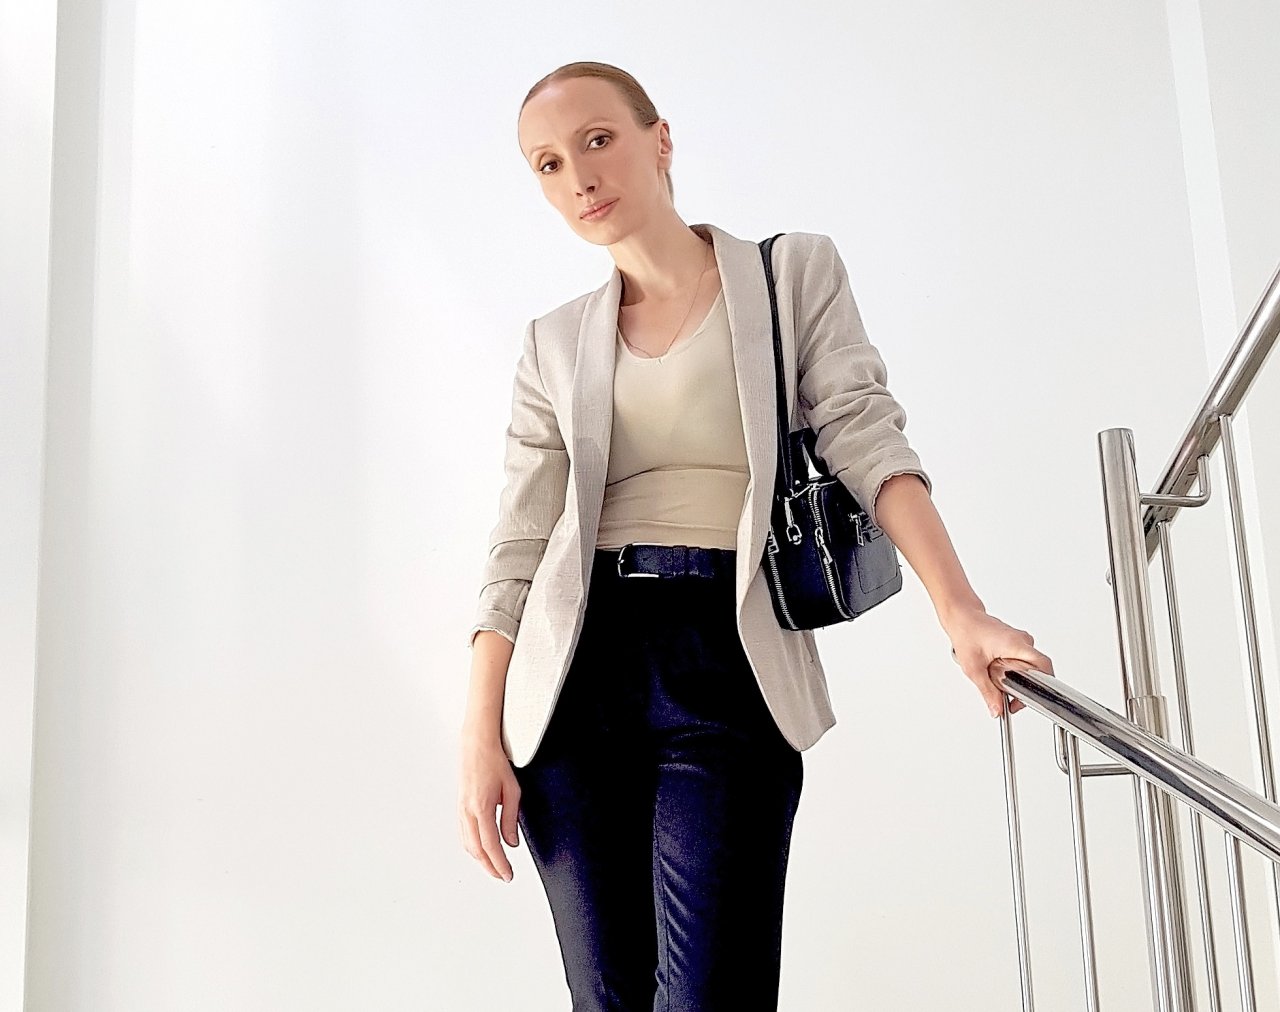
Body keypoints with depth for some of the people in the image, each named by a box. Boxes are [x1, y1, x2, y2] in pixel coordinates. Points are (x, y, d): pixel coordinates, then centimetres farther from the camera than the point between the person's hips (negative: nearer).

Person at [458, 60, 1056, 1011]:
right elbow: (520, 545, 9)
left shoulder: (795, 272, 9)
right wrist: (481, 736, 1)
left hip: (729, 658, -2)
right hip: (579, 666, 3)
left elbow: (864, 435, -4)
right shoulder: (555, 344, 15)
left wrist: (959, 608, -18)